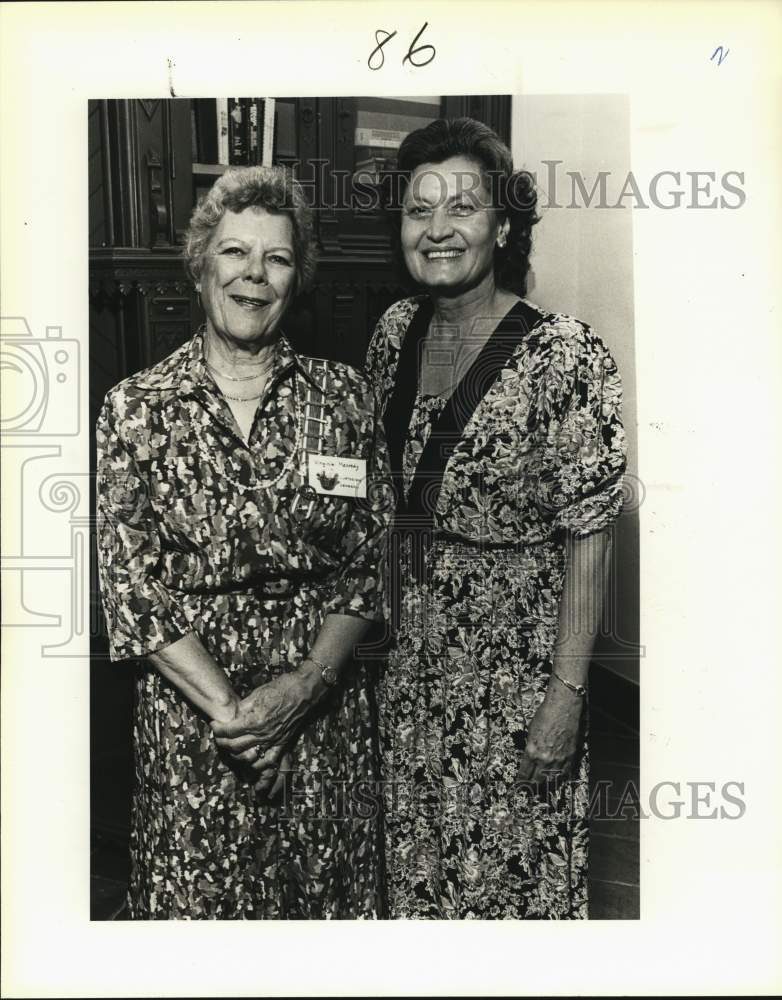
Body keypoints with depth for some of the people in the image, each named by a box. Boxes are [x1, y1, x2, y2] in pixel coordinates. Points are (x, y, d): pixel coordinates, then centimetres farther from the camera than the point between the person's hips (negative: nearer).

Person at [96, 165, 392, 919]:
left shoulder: (342, 396, 0)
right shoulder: (136, 408, -3)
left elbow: (370, 563, -1)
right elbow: (131, 584, -6)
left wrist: (306, 683, -14)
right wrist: (226, 706, -14)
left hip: (325, 708, 1)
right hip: (186, 708, -1)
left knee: (329, 891, 14)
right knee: (194, 897, 11)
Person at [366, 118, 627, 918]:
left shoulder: (565, 356, -17)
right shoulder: (396, 331, 0)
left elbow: (587, 542, -16)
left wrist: (567, 694, -17)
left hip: (514, 658, -5)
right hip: (407, 654, 6)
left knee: (509, 865, 13)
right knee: (413, 855, 22)